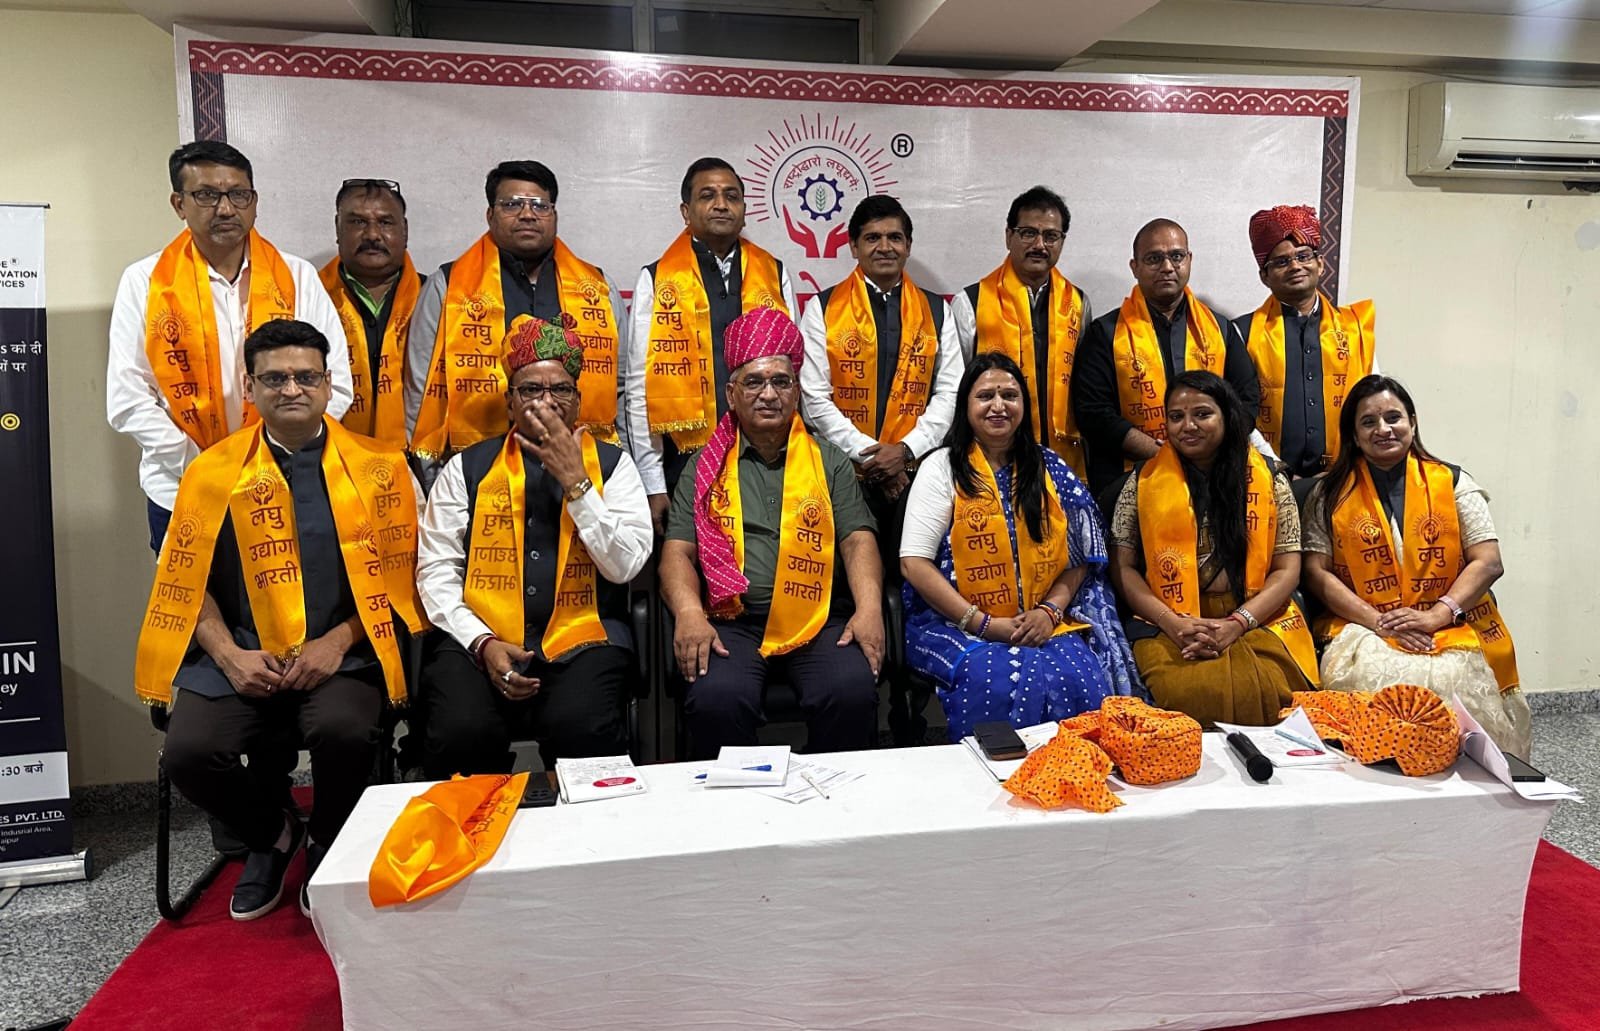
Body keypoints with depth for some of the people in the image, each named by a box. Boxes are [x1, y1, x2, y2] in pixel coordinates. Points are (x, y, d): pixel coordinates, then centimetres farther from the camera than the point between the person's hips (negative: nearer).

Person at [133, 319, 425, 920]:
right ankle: (272, 835, 14)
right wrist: (230, 655, -7)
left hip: (342, 656, -2)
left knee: (345, 732, -31)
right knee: (188, 753, -22)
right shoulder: (213, 472, 8)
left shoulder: (378, 467, 4)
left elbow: (395, 574, 2)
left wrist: (337, 642, -10)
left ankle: (329, 849, 5)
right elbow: (189, 582, 9)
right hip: (242, 658, 2)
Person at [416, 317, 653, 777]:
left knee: (585, 732, -30)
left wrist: (575, 480, -8)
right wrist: (482, 642, -9)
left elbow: (625, 565, -3)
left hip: (582, 640, -1)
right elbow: (435, 570, 6)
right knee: (460, 732, -27)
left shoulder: (611, 464, 10)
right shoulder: (468, 467, 12)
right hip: (481, 640, 1)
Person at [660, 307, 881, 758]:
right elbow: (678, 550, 6)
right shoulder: (705, 466, 15)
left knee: (854, 691, -27)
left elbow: (857, 541, 7)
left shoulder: (830, 462, 16)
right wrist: (689, 613, -14)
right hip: (730, 622, 0)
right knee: (716, 699, -29)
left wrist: (869, 608, -12)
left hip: (818, 619, 1)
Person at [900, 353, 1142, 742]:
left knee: (1083, 678, -26)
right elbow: (914, 563, -7)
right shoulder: (943, 467, 1)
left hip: (1042, 623, 3)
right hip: (954, 624, -3)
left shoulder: (1049, 469, 12)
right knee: (1004, 678, -32)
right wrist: (983, 623, -13)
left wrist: (1049, 611, -9)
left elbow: (1079, 558, 10)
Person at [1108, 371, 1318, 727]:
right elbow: (1123, 567, 5)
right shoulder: (1143, 482, 9)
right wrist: (1173, 623, -11)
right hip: (1169, 626, -1)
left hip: (1259, 623, 1)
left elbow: (1287, 569, 6)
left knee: (1262, 693, -30)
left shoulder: (1269, 481, 11)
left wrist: (1238, 623, -11)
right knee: (1190, 691, -32)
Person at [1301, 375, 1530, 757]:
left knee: (1456, 681, -31)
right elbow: (1317, 573, 1)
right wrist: (1378, 622, -12)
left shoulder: (1453, 483, 11)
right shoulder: (1330, 494, 9)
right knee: (1372, 676, -33)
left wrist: (1436, 615, -13)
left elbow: (1488, 563, 3)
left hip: (1451, 631, 1)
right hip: (1365, 631, -1)